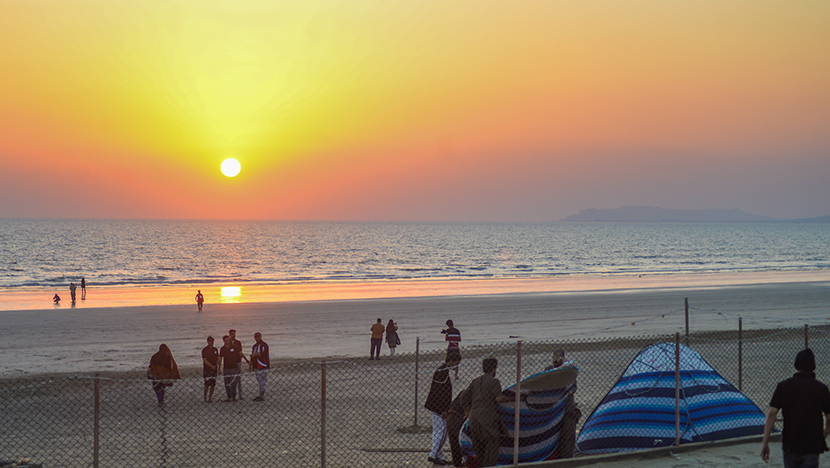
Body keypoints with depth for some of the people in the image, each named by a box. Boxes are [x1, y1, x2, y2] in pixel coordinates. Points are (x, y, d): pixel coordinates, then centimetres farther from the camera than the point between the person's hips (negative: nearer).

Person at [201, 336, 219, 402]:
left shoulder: (215, 349, 12)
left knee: (213, 384, 5)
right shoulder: (205, 350, -5)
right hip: (207, 369, -5)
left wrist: (216, 366, -2)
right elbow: (205, 360, -11)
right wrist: (211, 366, -20)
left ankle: (210, 398, 13)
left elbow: (217, 358, 16)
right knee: (207, 384, -7)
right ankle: (205, 398, -1)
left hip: (214, 369, 5)